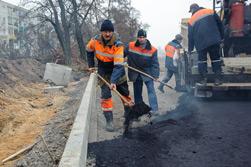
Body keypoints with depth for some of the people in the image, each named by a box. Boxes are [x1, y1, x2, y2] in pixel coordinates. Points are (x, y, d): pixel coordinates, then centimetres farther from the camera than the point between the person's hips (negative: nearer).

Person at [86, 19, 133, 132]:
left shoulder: (118, 44, -27)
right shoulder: (95, 41, -15)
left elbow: (118, 65, -35)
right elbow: (89, 51, 9)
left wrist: (114, 81, -43)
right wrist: (91, 65, 8)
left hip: (117, 72, -1)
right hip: (103, 72, 2)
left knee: (125, 93, 11)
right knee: (105, 94, -9)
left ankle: (128, 113, 35)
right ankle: (109, 121, -3)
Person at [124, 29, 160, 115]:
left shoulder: (152, 50, -11)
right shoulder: (130, 46, -7)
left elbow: (154, 64, -8)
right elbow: (123, 53, 8)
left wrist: (155, 75, -13)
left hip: (147, 73, -2)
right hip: (135, 74, 2)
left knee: (151, 90, -11)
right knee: (137, 92, 10)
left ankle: (154, 109, -7)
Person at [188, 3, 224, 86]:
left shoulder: (191, 20, 8)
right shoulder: (211, 11, 11)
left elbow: (190, 36, 9)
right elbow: (219, 24, 10)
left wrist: (190, 49, 17)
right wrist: (221, 37, 17)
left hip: (201, 44, -1)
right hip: (214, 41, 1)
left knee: (202, 60, 10)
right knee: (216, 59, 9)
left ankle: (204, 79, 5)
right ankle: (217, 79, 5)